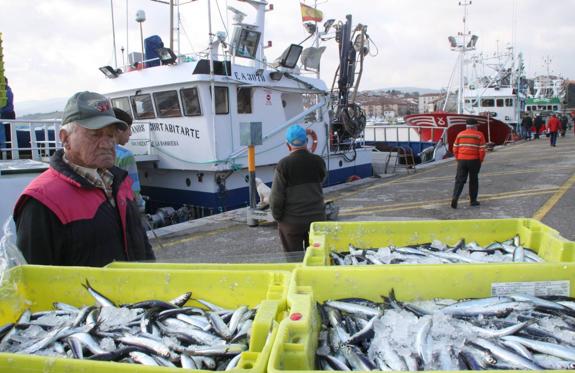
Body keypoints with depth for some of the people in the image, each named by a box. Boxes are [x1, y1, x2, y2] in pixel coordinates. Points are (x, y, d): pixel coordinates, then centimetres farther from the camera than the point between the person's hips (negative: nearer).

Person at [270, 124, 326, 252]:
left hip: (291, 222, -3)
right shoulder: (318, 161, -4)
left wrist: (277, 216, 3)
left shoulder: (283, 165, -13)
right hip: (317, 218, 3)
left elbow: (276, 197, -12)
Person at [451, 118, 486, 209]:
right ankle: (473, 200, 19)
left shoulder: (460, 134, 6)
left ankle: (455, 197, -20)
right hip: (474, 161, -2)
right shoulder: (479, 135, -2)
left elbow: (455, 149, 4)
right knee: (473, 180, 12)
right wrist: (480, 161, 5)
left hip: (461, 160, 2)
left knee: (459, 180, 0)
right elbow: (482, 150, -8)